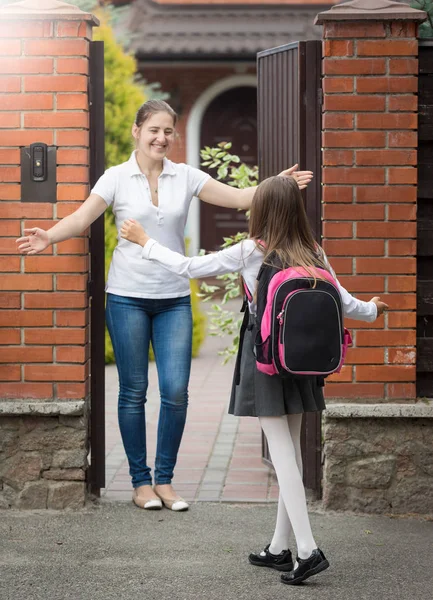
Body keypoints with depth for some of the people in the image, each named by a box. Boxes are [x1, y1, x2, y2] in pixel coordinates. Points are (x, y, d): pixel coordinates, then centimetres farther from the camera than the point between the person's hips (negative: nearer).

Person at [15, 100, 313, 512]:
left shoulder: (185, 177, 5)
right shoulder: (117, 178, -1)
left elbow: (238, 198, 0)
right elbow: (82, 218, -10)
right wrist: (48, 237, -29)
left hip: (174, 298, 2)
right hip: (128, 297, -2)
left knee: (176, 390, -4)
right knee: (133, 391, 2)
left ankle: (164, 480, 10)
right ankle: (140, 482, 14)